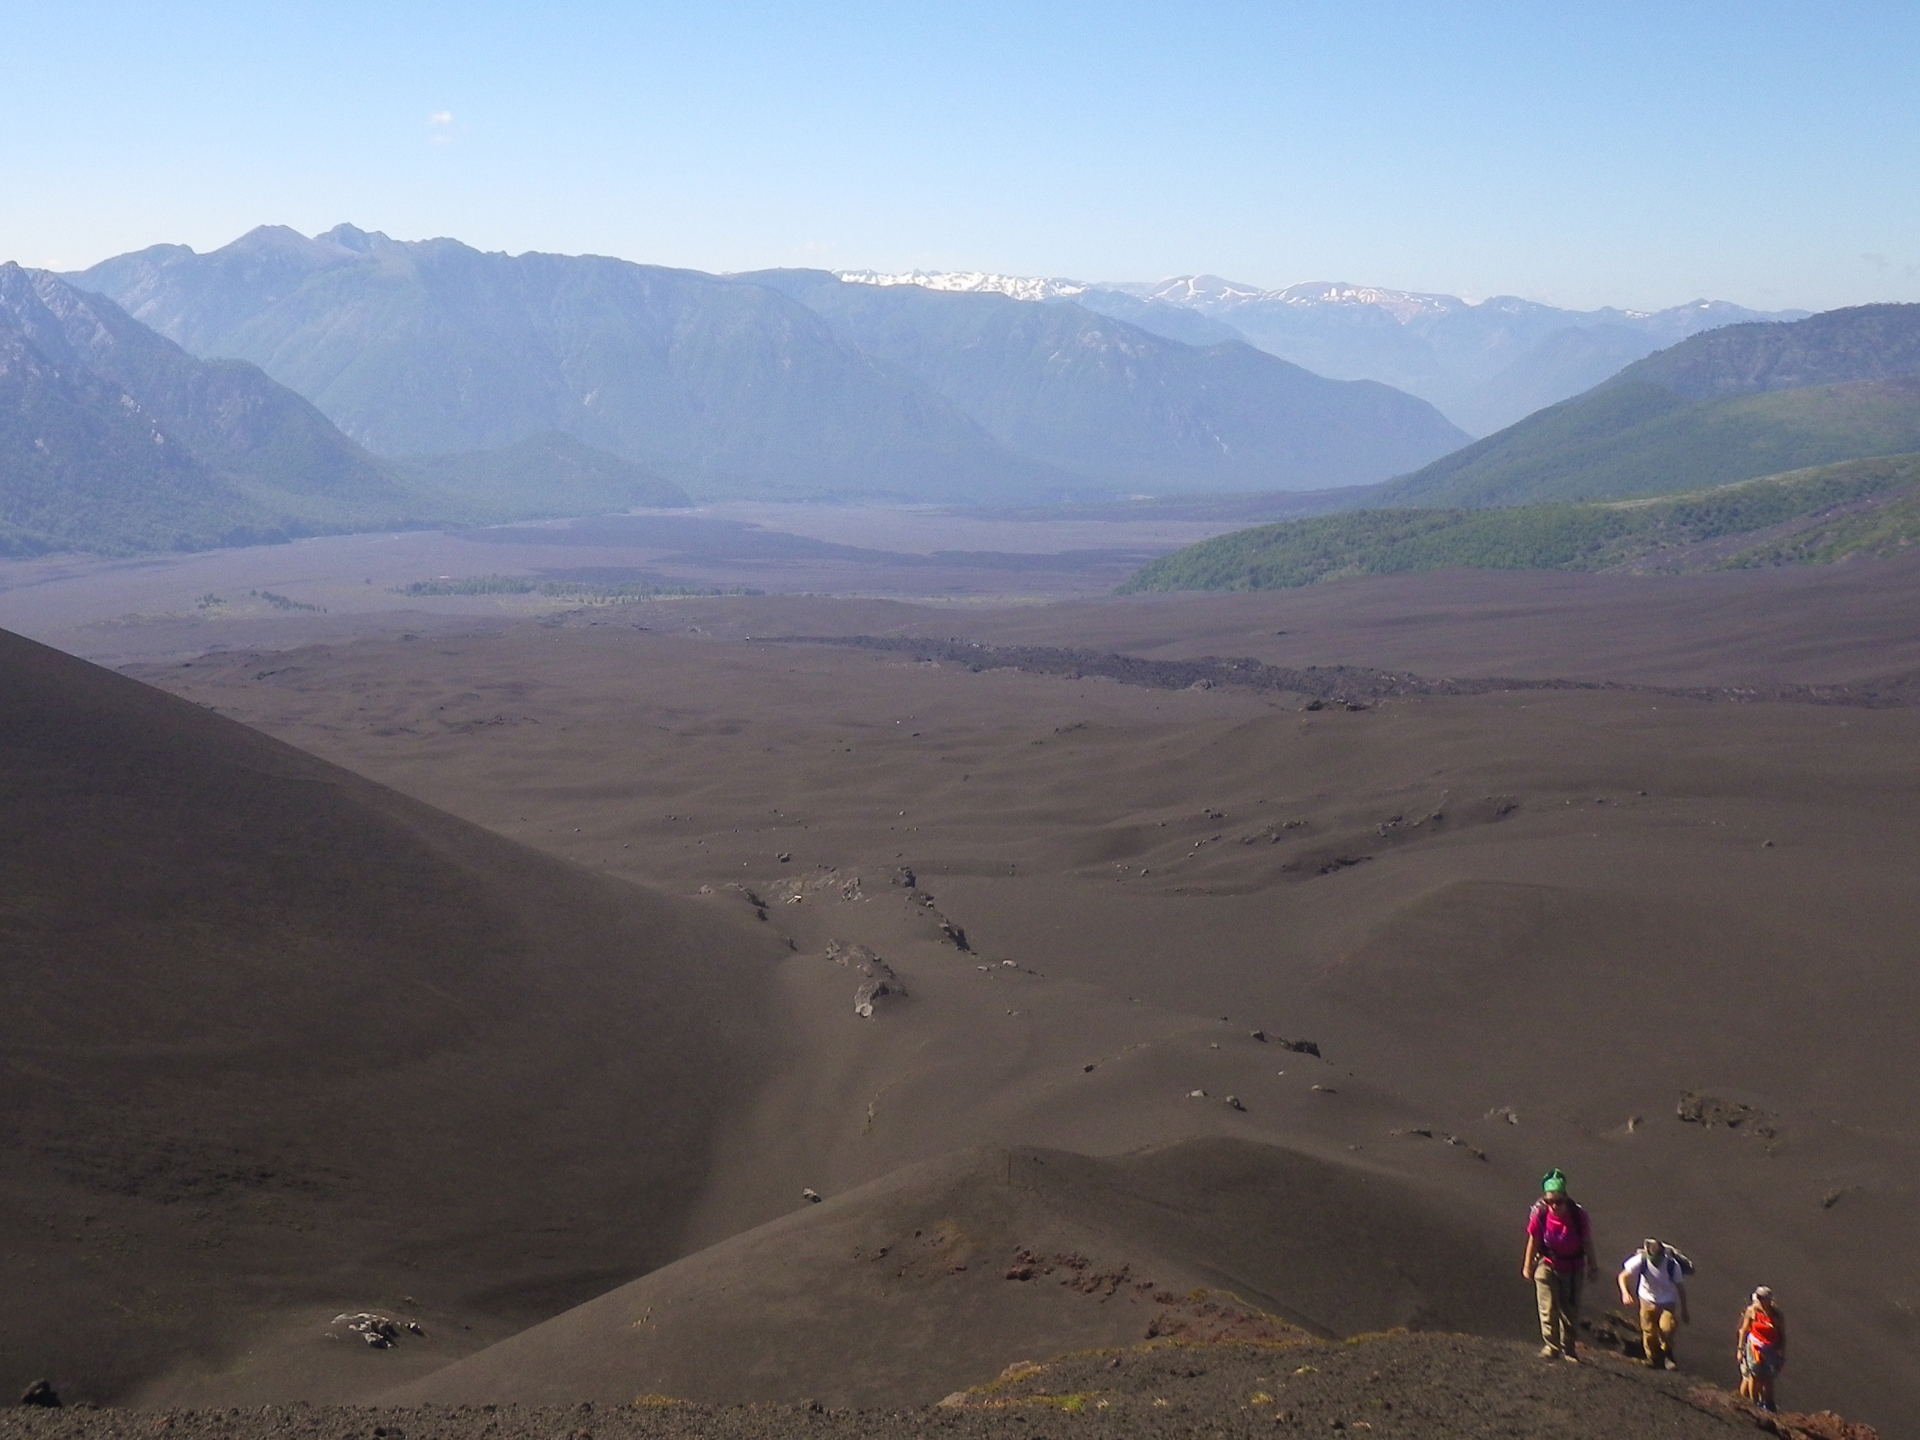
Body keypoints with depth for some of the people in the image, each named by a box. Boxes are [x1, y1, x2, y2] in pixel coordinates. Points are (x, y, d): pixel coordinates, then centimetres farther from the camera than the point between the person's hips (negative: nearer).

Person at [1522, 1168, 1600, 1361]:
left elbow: (1588, 1244, -6)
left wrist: (1593, 1268, 1)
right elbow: (1533, 1242, -4)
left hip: (1572, 1268, 1)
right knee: (1548, 1309, -9)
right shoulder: (1540, 1215, -18)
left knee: (1570, 1312, 8)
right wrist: (1528, 1266, 5)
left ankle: (1567, 1349, 20)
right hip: (1547, 1266, -1)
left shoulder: (1578, 1216, -18)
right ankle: (1550, 1346, -4)